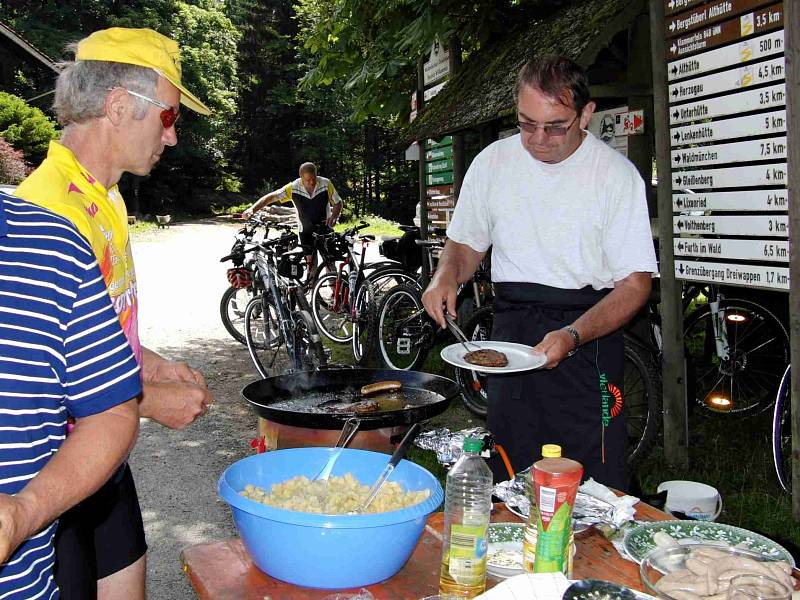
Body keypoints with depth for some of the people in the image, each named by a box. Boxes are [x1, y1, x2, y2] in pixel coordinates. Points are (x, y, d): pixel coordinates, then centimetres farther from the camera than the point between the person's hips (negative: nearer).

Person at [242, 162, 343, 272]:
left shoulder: (325, 184, -17)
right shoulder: (293, 188, -18)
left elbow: (338, 203, -6)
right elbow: (271, 197, -17)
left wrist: (334, 216, -26)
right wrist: (252, 209, -30)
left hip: (325, 228, 0)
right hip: (306, 231, 1)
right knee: (311, 263, 0)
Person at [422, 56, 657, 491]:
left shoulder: (616, 174, -7)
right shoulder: (492, 162, 4)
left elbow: (635, 282, -8)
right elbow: (466, 242, 16)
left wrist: (573, 336, -23)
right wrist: (447, 275, -7)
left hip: (588, 336, -2)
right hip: (509, 333, 3)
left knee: (596, 490, -6)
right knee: (510, 485, 8)